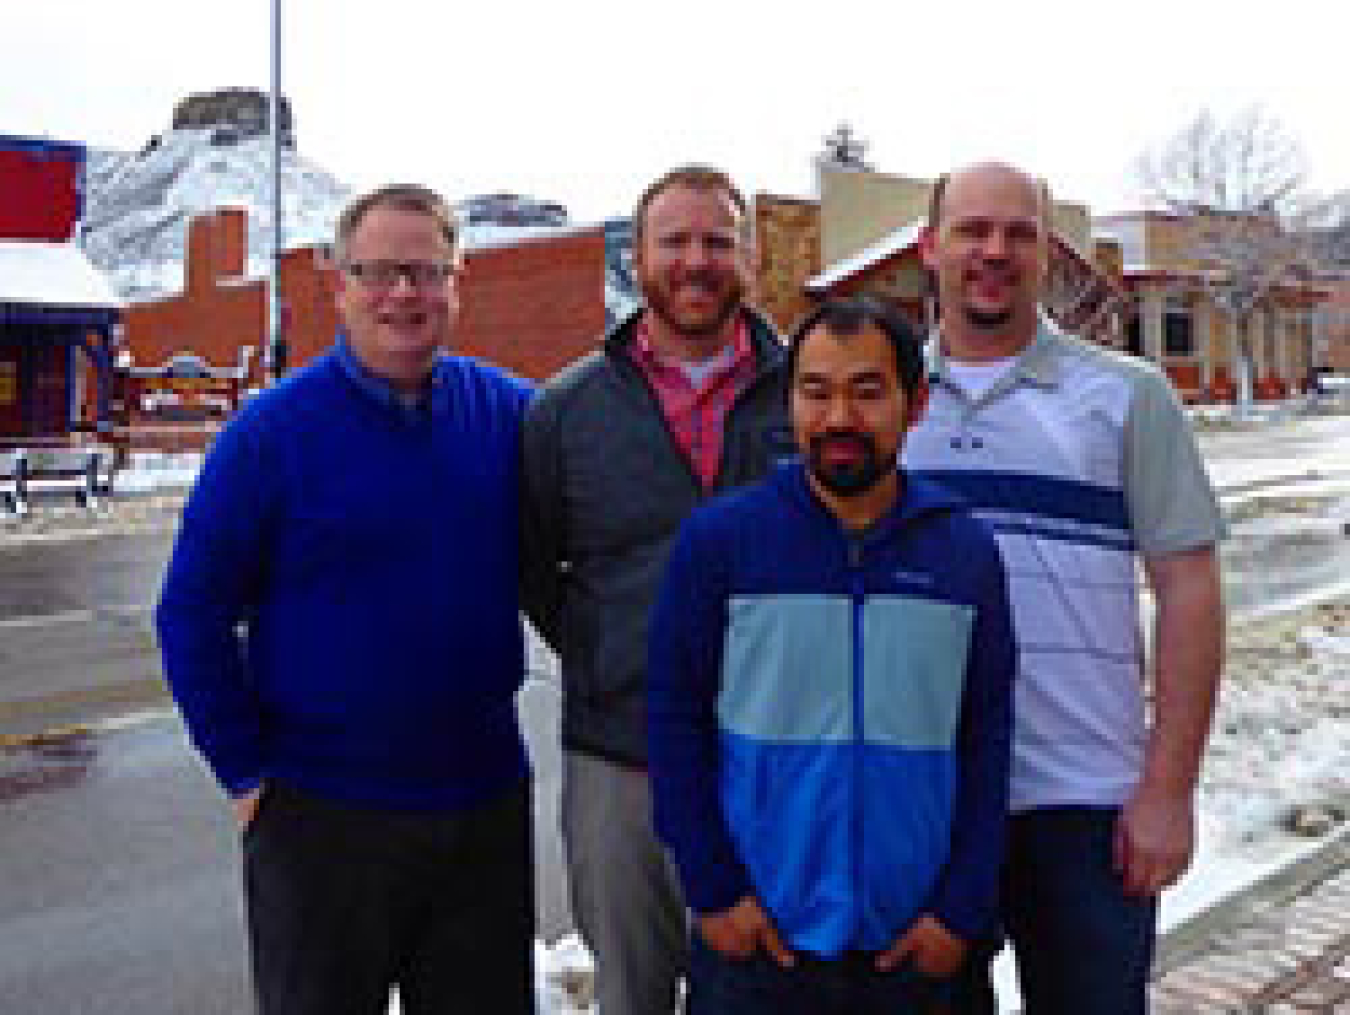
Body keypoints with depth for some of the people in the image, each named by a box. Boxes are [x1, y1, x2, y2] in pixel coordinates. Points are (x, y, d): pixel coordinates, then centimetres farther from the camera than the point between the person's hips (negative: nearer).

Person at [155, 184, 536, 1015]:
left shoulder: (509, 412, 0)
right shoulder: (273, 430, -8)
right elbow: (192, 614, -5)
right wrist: (246, 773, -8)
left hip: (486, 799, 3)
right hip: (322, 812, -2)